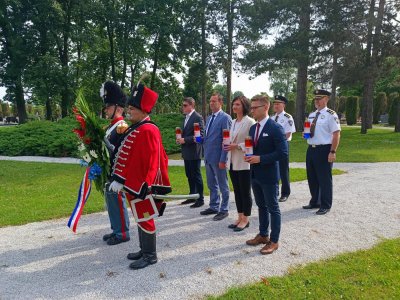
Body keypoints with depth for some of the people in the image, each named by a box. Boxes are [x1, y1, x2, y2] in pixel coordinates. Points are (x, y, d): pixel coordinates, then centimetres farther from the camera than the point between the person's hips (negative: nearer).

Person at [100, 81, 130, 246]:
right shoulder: (111, 126, 13)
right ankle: (116, 230, 30)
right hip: (108, 171, 10)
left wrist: (103, 140, -23)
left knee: (117, 200, -1)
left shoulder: (122, 127, -17)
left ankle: (123, 233, 13)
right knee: (110, 200, 16)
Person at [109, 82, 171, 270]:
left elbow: (153, 161, -22)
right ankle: (144, 250, 32)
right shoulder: (135, 129, 11)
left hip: (142, 187, -10)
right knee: (140, 218, 18)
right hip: (133, 184, 10)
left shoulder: (148, 130, -19)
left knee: (144, 219, 2)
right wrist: (120, 180, 15)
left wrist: (145, 186, -20)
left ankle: (150, 256, 16)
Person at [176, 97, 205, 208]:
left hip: (194, 152, -9)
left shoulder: (198, 117, -12)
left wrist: (185, 140, -19)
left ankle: (200, 199, 9)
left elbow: (200, 135, -18)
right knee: (189, 175, 15)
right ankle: (192, 196, 26)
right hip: (186, 152, 9)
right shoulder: (186, 118, 16)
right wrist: (180, 138, 3)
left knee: (196, 176, -1)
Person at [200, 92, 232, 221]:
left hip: (218, 158, -8)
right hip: (208, 157, 8)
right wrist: (200, 139, 5)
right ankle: (214, 207, 31)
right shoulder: (209, 118, 14)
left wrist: (223, 160, -19)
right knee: (211, 185, 18)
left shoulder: (225, 118, -12)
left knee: (223, 185, 5)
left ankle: (224, 210, 17)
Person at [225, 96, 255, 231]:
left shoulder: (250, 122, -10)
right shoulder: (233, 122, 14)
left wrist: (237, 146, -20)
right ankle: (240, 217, 23)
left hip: (244, 163, -7)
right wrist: (228, 145, 1)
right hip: (233, 162, 7)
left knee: (245, 192, 2)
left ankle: (245, 219, 14)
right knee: (237, 191, 13)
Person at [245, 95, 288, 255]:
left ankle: (274, 241, 18)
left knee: (273, 208, 5)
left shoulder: (275, 128, -15)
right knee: (261, 206, 18)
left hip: (269, 175, -7)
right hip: (255, 174, 7)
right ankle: (263, 235, 33)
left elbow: (282, 152, -20)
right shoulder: (253, 128, 9)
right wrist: (249, 155, -1)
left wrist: (260, 159, -22)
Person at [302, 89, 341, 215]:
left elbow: (336, 134, -15)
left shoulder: (331, 115, -10)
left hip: (324, 150, -8)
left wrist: (332, 152, -20)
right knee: (312, 178, 15)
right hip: (311, 149, 8)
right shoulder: (311, 115, 13)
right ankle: (315, 202, 31)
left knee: (324, 179, 2)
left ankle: (325, 205, 15)